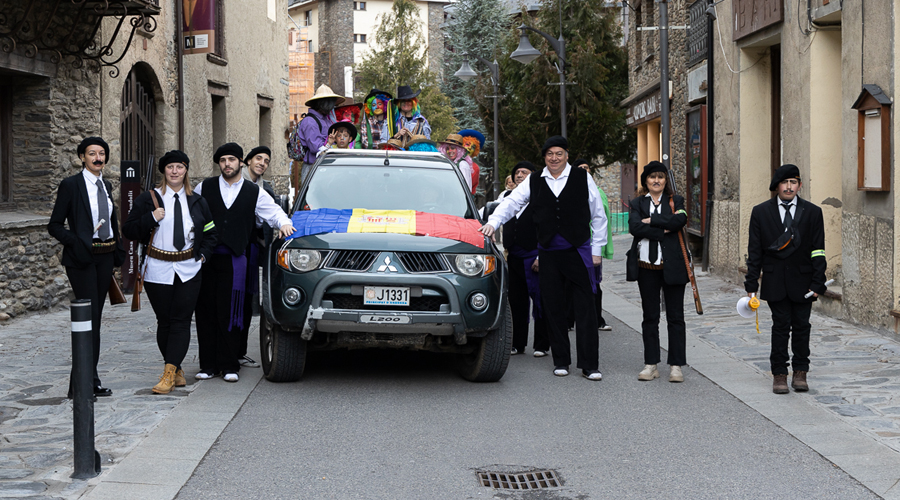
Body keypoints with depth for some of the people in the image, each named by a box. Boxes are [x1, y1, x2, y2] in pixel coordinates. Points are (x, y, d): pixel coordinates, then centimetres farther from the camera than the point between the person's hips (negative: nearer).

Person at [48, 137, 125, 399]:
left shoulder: (106, 186, 13)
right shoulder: (71, 185, -6)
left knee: (95, 318, 8)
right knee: (90, 318, -11)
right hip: (82, 259, -7)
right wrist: (77, 242, -19)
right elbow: (54, 225, -6)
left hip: (105, 257, 7)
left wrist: (117, 253, 13)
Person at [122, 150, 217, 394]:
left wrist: (203, 254, 6)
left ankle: (169, 374, -11)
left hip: (189, 270, 1)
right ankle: (177, 370, 15)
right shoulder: (149, 199, 2)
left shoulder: (196, 201, 10)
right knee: (164, 321, 3)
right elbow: (128, 230, -1)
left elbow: (210, 232, 21)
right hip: (158, 270, -1)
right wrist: (151, 218, -14)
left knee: (181, 321, -8)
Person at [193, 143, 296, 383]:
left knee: (230, 314, -3)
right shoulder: (204, 188, 12)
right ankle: (208, 365, 8)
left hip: (234, 258, -1)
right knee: (206, 313, 1)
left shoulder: (254, 192, 12)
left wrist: (283, 223, -8)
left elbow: (274, 212, 14)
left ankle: (229, 366, 4)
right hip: (205, 257, 1)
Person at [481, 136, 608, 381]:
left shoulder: (582, 178, 3)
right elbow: (511, 202, 5)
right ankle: (561, 361, 15)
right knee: (553, 308, 5)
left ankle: (589, 365, -4)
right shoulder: (534, 182, 9)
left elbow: (598, 216, 6)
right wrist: (493, 222, -13)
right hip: (548, 254, 2)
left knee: (585, 308, -6)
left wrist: (596, 249, 3)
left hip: (578, 251, -2)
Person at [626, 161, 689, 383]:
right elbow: (634, 227, -11)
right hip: (647, 267, 1)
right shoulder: (637, 203, 8)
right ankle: (651, 364, 14)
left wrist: (651, 220, -12)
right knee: (650, 316, 7)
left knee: (675, 317, 1)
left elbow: (679, 220, -16)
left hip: (672, 265, -1)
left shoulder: (676, 201, 6)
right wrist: (663, 230, -15)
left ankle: (676, 365, 7)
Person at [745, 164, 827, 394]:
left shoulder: (812, 212, 3)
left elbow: (818, 251, 2)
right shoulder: (761, 212, 4)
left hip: (802, 280, 1)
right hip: (775, 280, 0)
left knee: (801, 325, 4)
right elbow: (754, 251, 4)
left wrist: (817, 283, -5)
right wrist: (752, 284, -1)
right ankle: (779, 374, 6)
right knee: (781, 325, -1)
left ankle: (800, 372, 15)